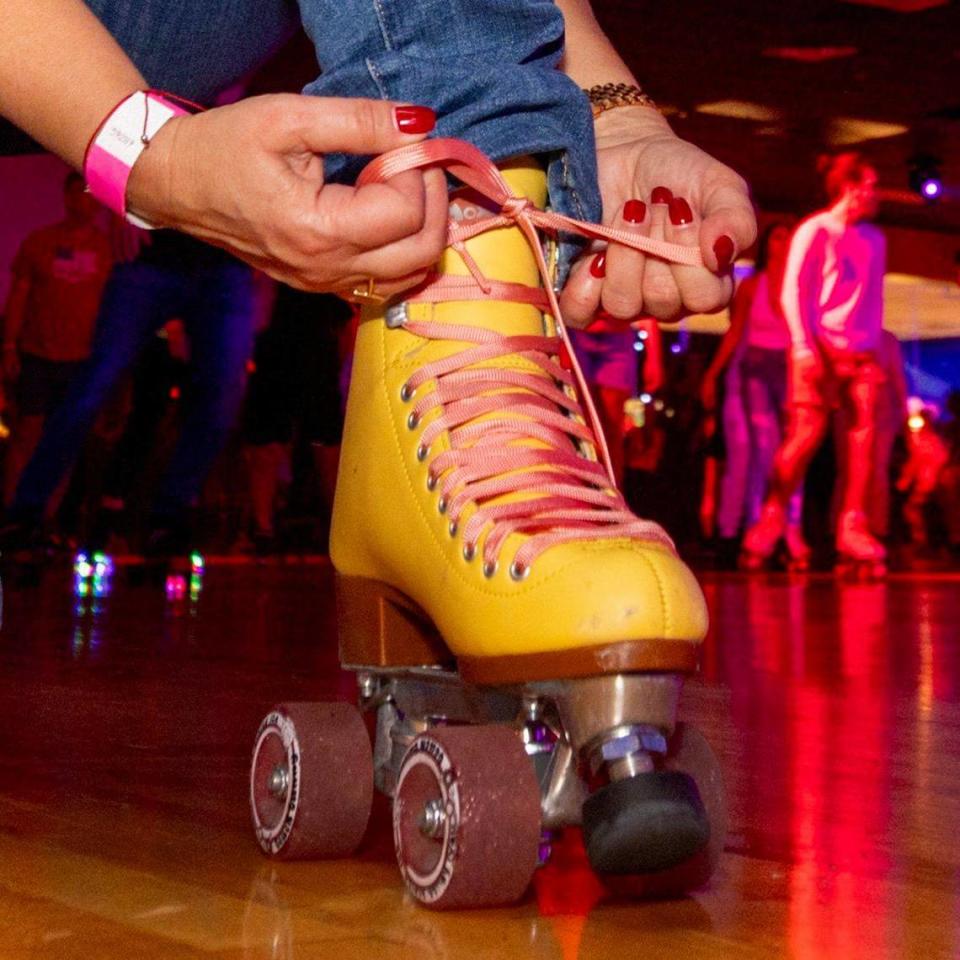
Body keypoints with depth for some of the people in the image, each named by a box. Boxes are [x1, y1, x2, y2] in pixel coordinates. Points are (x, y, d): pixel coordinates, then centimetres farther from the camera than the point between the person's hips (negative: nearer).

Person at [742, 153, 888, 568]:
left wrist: (875, 348, 11)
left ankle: (852, 527, 0)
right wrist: (803, 347, -12)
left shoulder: (873, 239, 17)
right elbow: (792, 292, -5)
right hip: (821, 349, -5)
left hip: (861, 354, 5)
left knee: (863, 436, -4)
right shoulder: (815, 231, 0)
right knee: (806, 434, -9)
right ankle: (771, 519, -2)